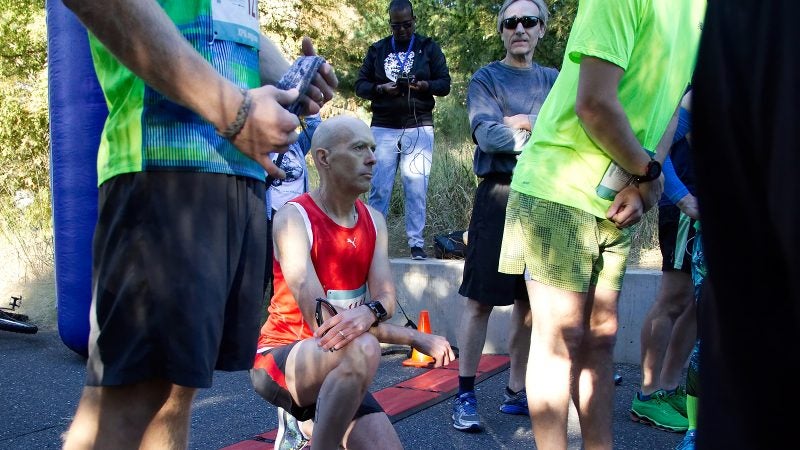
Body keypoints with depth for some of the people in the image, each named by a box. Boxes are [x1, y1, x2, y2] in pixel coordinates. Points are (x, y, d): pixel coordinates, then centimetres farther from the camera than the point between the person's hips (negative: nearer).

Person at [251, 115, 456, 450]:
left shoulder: (374, 220, 5)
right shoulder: (293, 218, -16)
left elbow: (386, 296, -8)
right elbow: (319, 320, -23)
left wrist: (368, 313, -35)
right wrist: (418, 339, -24)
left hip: (338, 369, 7)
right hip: (280, 358, -7)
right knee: (363, 348, -36)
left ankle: (306, 422, 18)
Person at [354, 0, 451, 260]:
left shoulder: (429, 48, 8)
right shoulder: (377, 50, 11)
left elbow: (445, 84, 4)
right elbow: (360, 85, 9)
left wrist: (423, 85, -16)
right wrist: (380, 89, -12)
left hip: (419, 128, -1)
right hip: (383, 129, 1)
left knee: (416, 188, -2)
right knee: (379, 187, -1)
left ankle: (416, 243, 4)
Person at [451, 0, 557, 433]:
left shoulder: (552, 80, 15)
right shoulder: (485, 78, 3)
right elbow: (487, 134, -13)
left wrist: (523, 122, -12)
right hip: (499, 195, -4)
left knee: (529, 301, 9)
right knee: (481, 299, -5)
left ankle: (516, 392, 19)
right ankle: (465, 395, 2)